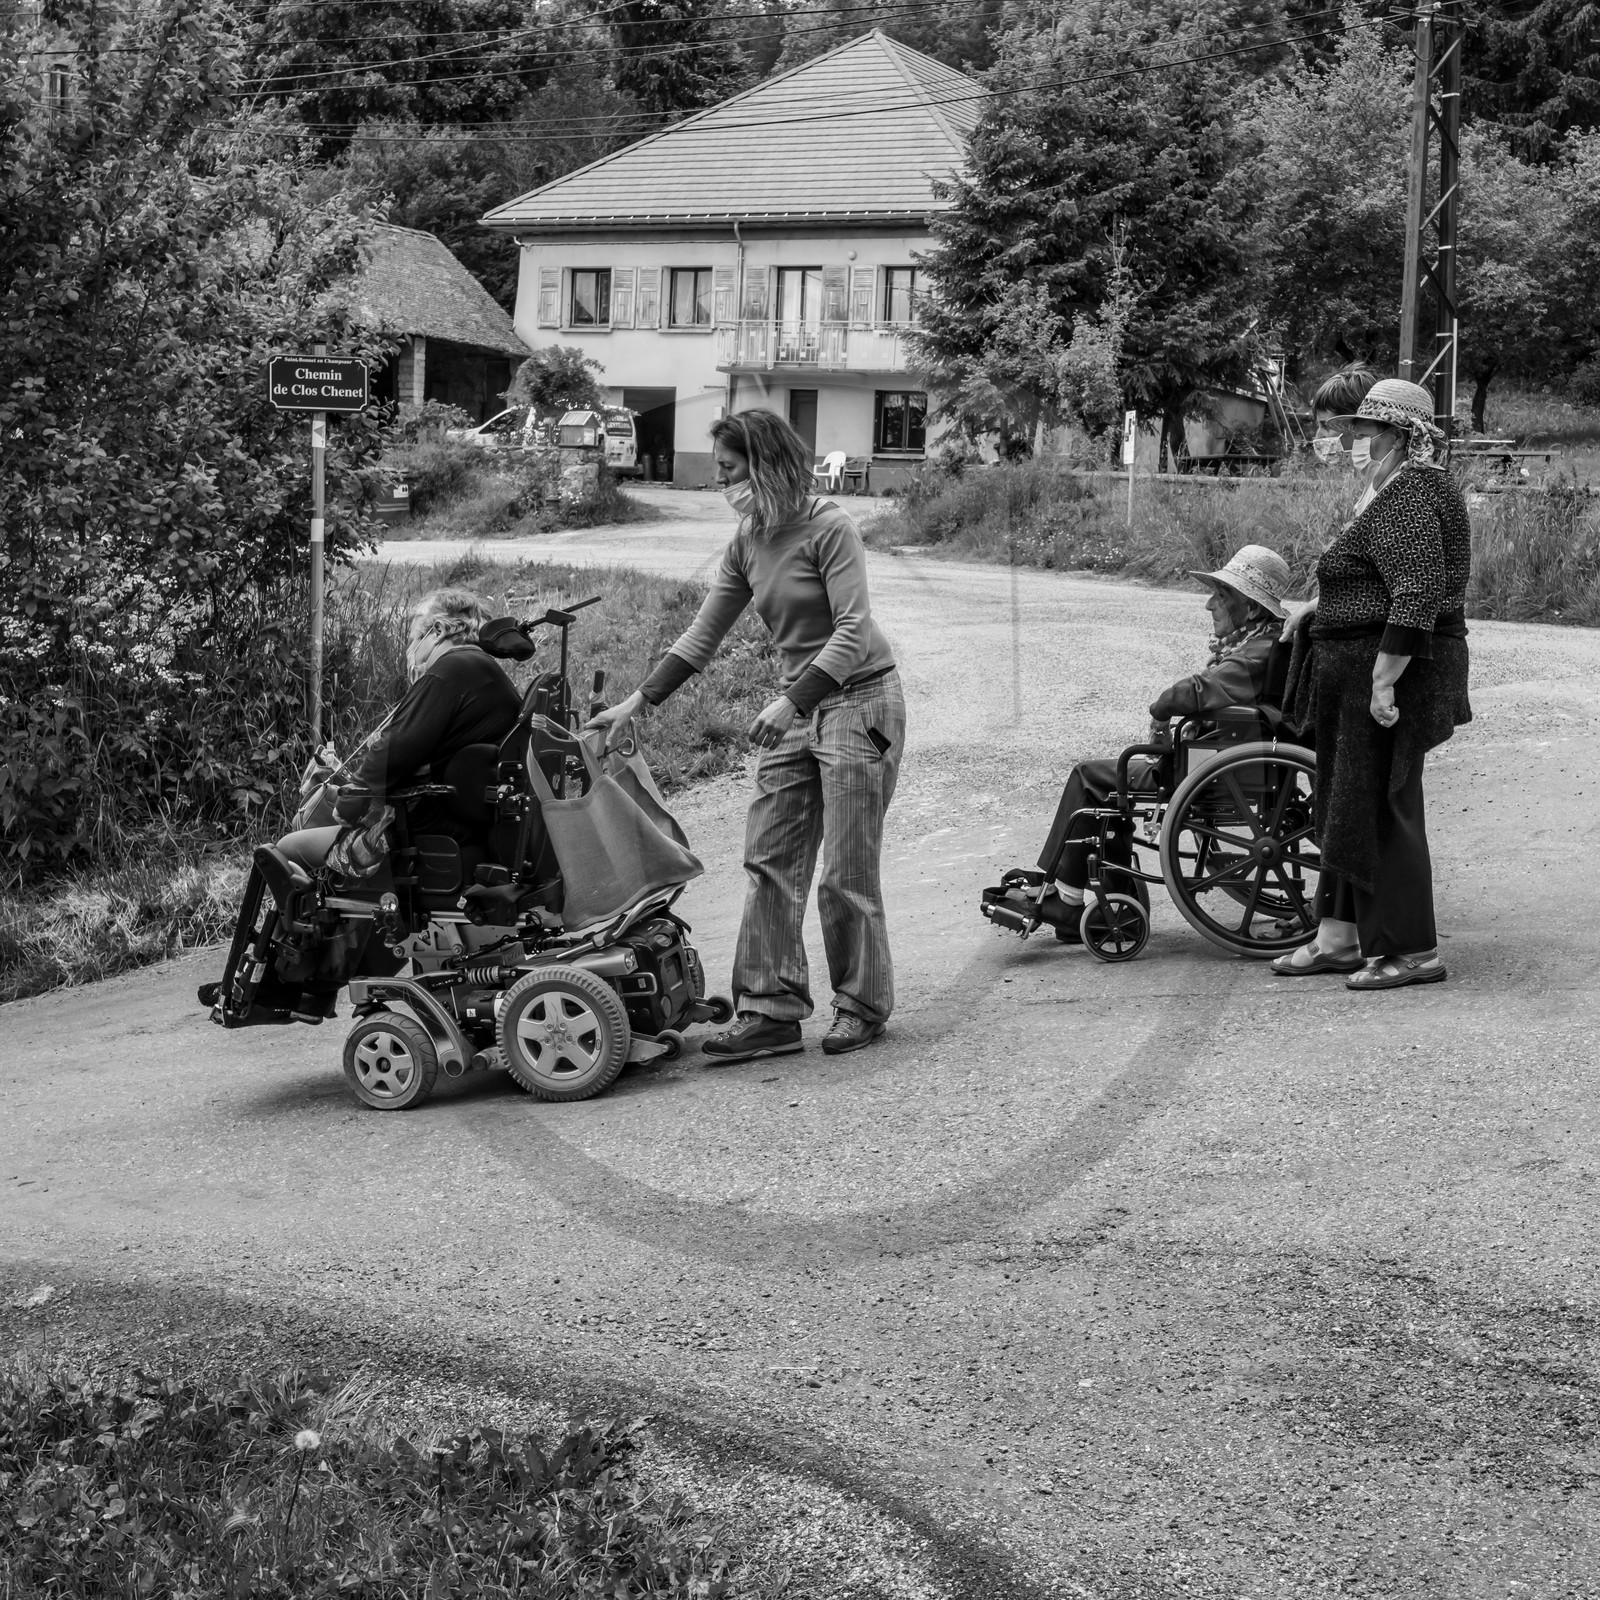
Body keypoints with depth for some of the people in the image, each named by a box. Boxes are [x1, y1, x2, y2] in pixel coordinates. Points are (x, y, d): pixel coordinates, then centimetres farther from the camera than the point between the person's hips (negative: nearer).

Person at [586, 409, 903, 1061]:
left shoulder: (829, 529, -16)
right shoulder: (747, 543, 6)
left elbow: (852, 632, -22)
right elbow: (703, 634, 10)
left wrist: (792, 701, -29)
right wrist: (638, 701, 4)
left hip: (859, 699, -7)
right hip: (796, 708, 8)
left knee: (847, 871, -3)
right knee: (769, 859, 2)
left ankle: (862, 1007, 12)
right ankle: (770, 1010, 5)